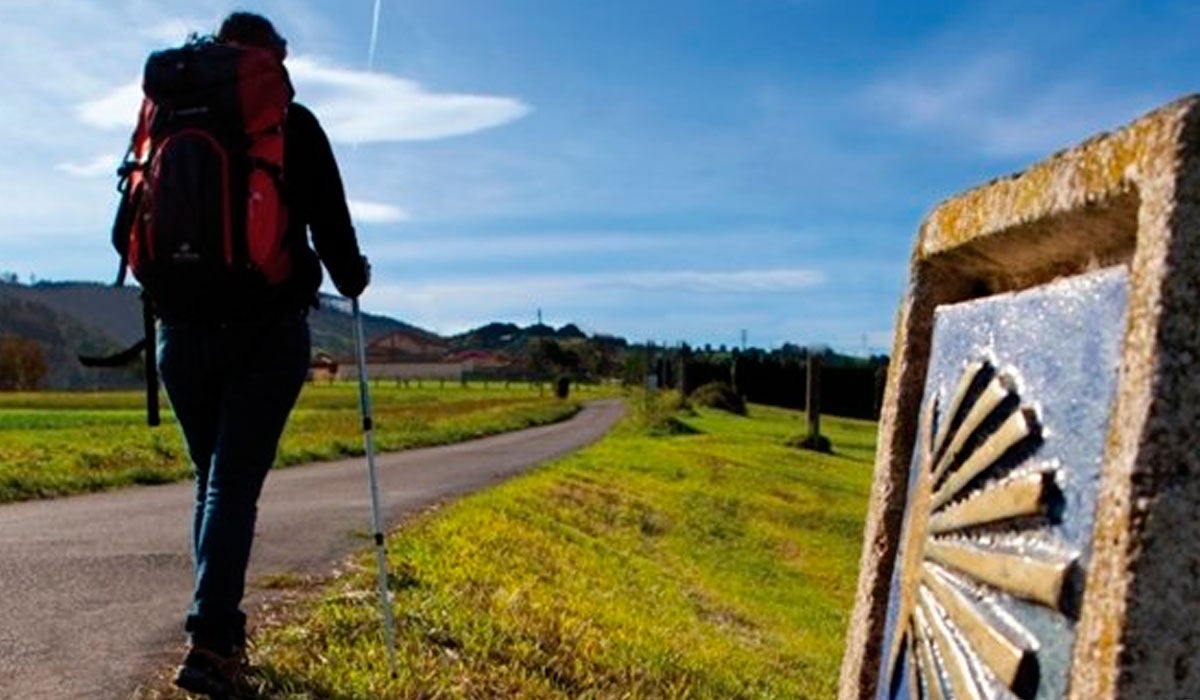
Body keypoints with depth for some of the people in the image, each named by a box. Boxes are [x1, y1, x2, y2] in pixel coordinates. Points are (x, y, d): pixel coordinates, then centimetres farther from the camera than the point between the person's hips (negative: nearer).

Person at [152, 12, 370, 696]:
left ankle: (223, 628, 20)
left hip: (183, 328, 4)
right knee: (236, 484, -3)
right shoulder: (292, 125, 0)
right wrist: (353, 278, 18)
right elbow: (330, 220, -1)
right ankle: (210, 643, -12)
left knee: (213, 479, 17)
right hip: (268, 330, -3)